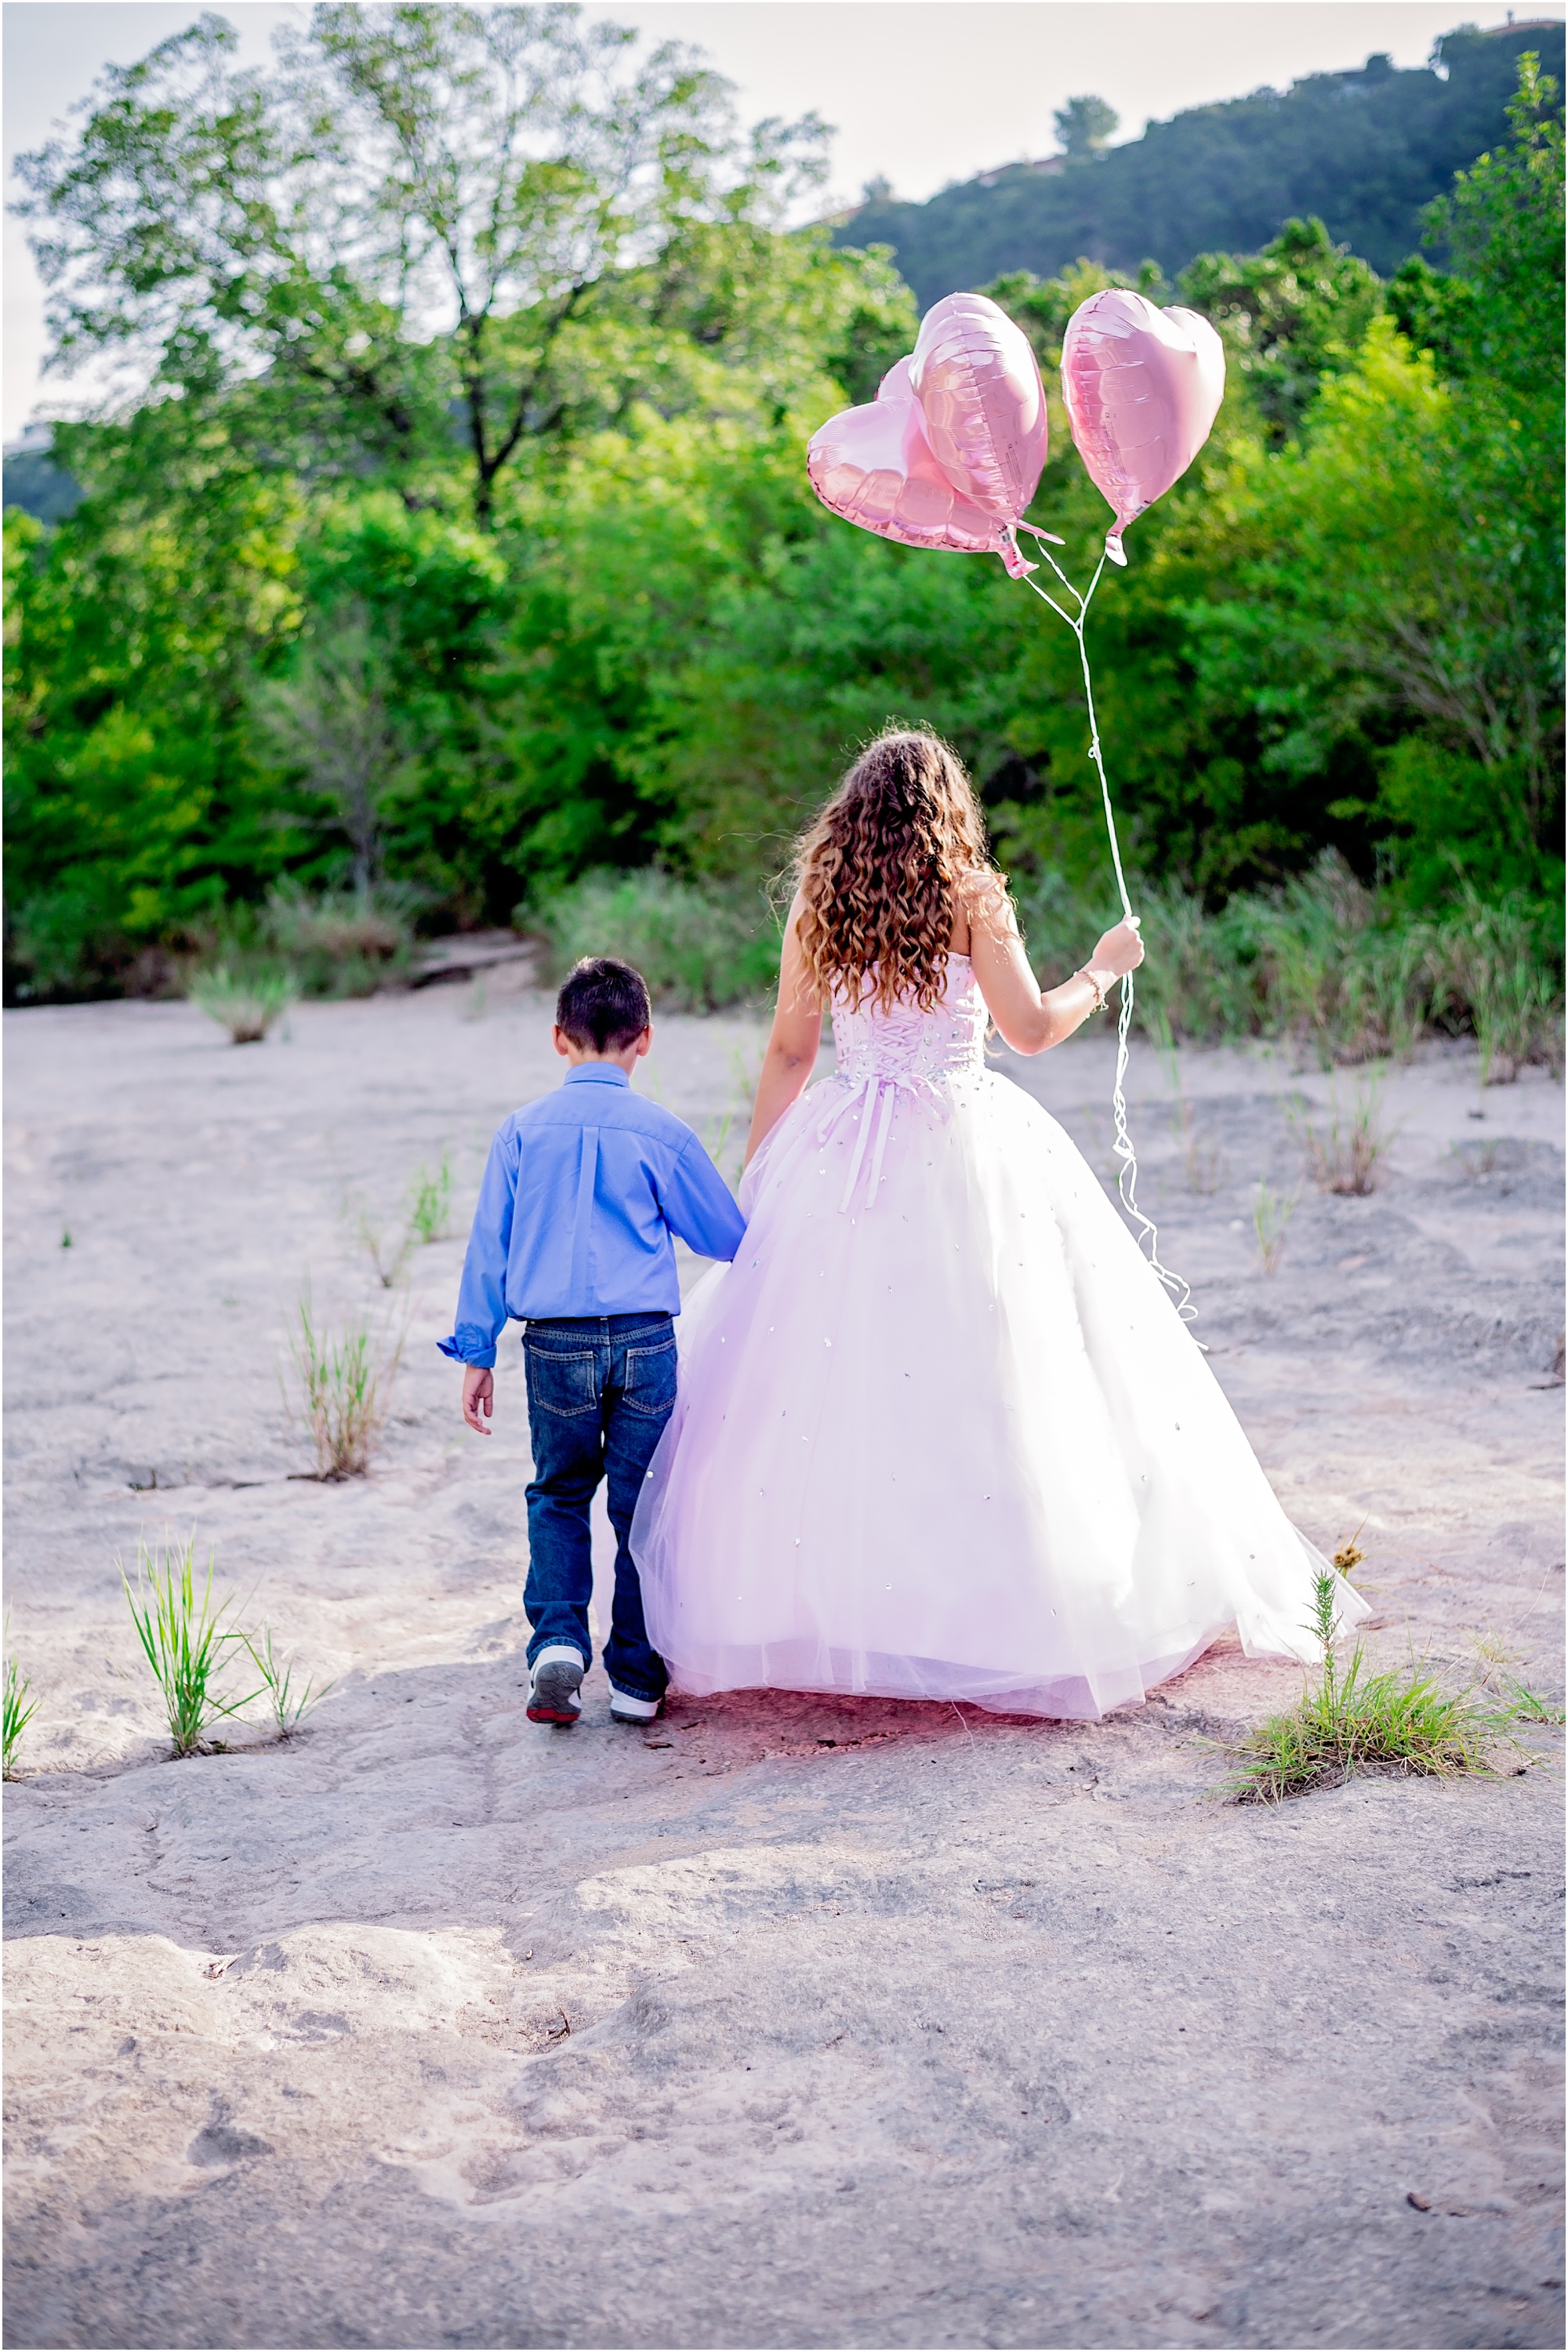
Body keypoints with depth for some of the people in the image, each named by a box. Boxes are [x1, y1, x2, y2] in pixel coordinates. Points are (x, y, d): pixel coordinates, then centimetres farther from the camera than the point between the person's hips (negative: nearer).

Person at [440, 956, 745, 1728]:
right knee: (640, 1507, 8)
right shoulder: (661, 1132, 0)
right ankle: (637, 1680, 12)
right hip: (645, 1343, -1)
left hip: (554, 1345, 1)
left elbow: (488, 1246, 5)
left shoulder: (523, 1129, 3)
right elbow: (729, 1238, 10)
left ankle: (558, 1641, 0)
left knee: (558, 1498, 17)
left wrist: (476, 1352, 11)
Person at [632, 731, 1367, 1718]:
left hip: (843, 1156, 3)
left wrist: (755, 1175, 16)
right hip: (964, 1151, -3)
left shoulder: (818, 908, 6)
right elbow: (1031, 1027, -5)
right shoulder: (972, 899, -3)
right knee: (986, 1379, 0)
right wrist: (1105, 970, 13)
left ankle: (807, 1605, 7)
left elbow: (790, 1050, 9)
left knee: (819, 1374, 6)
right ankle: (1004, 1608, 0)